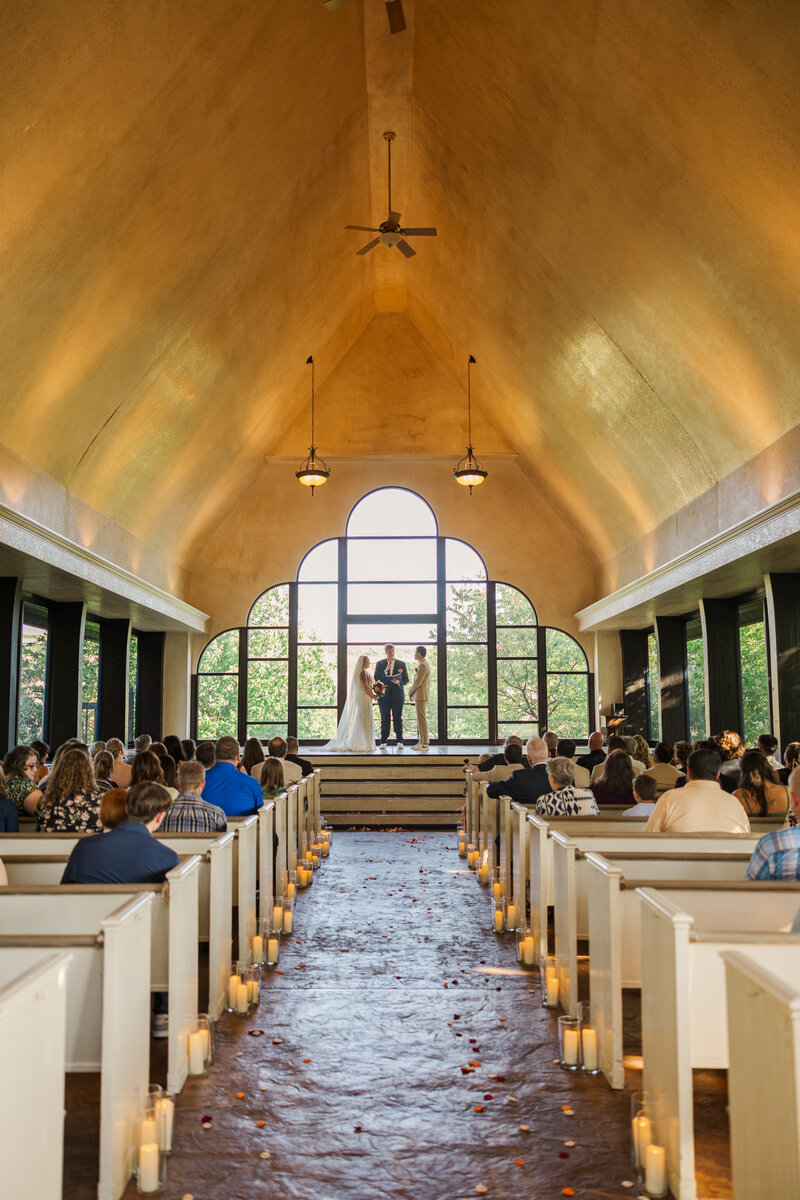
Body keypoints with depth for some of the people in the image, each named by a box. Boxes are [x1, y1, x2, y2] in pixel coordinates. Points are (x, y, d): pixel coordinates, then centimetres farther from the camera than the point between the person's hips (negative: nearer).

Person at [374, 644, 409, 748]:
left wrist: (399, 682, -12)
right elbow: (376, 678, 0)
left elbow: (406, 679, 9)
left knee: (398, 718, -2)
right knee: (385, 719, 2)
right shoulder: (380, 664, 8)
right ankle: (383, 741, 7)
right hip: (384, 694, 0)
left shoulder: (401, 664, 8)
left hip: (397, 694, 0)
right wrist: (385, 670, -12)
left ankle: (399, 741, 2)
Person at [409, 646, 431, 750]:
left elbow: (418, 682, -17)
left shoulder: (422, 665, -16)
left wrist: (410, 692, -5)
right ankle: (422, 742, 16)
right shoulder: (425, 663, 17)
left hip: (421, 695, -11)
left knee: (422, 719, -8)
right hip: (422, 695, 11)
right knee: (420, 719, 13)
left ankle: (424, 744, -7)